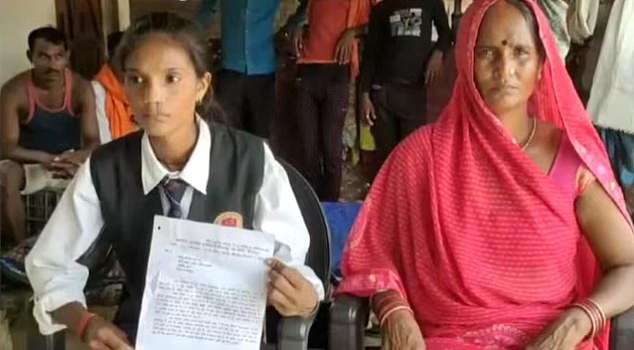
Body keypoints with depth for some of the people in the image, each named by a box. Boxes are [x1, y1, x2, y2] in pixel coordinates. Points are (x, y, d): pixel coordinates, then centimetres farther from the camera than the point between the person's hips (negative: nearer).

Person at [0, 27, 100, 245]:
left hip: (69, 162, 1)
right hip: (30, 164, -1)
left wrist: (79, 156, -38)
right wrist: (44, 158, -38)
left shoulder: (81, 88, -11)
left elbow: (93, 141, -14)